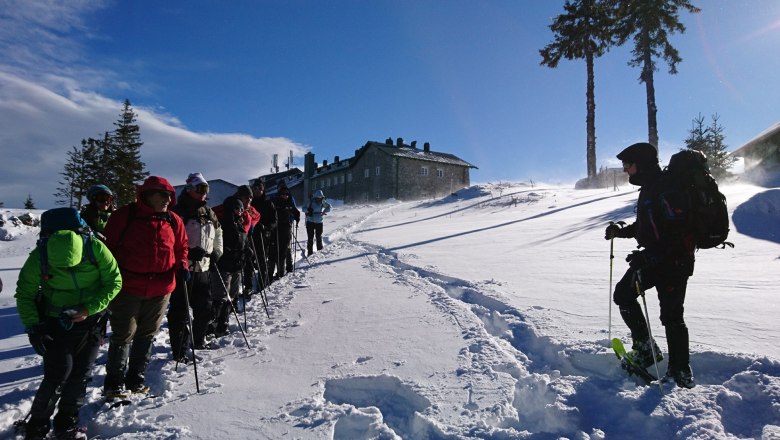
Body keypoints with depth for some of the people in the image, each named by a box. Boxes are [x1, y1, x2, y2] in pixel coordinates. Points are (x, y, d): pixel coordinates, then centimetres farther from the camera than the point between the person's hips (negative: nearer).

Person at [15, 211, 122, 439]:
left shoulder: (96, 249, -21)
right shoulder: (39, 257, -19)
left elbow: (114, 283, -11)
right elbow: (24, 294, -3)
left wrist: (88, 309, -21)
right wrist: (32, 326, -12)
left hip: (91, 321, 1)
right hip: (56, 323, -1)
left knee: (80, 374, 6)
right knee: (57, 375, -6)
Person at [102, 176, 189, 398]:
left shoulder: (173, 221, 5)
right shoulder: (124, 215, -6)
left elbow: (181, 247, 14)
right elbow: (109, 245, -2)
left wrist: (181, 266, -3)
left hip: (160, 289, 4)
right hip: (128, 287, -4)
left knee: (147, 335, 14)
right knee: (123, 335, 4)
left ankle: (136, 378, 29)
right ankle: (114, 382, 19)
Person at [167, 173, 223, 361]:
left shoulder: (209, 214, 12)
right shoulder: (177, 212, -10)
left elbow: (218, 233, 26)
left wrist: (217, 251, 10)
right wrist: (188, 253, -24)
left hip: (203, 269, 7)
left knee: (205, 308, 17)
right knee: (180, 312, -1)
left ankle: (199, 340, 38)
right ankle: (179, 351, 12)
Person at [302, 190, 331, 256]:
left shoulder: (322, 201, -2)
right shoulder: (310, 201, -9)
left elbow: (328, 206, 10)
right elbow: (304, 208, -8)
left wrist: (324, 212, -7)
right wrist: (308, 209, -29)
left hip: (319, 222, 2)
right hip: (310, 222, -2)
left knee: (319, 238, 6)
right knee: (310, 238, -1)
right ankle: (310, 253, 5)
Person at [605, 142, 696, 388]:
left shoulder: (665, 191, -20)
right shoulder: (648, 189, 12)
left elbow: (676, 233, -27)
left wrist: (647, 255, -32)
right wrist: (621, 232, 9)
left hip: (674, 262, -10)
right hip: (653, 260, 10)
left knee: (671, 315, -3)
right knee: (623, 294, 9)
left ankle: (681, 374, 11)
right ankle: (645, 349, 20)